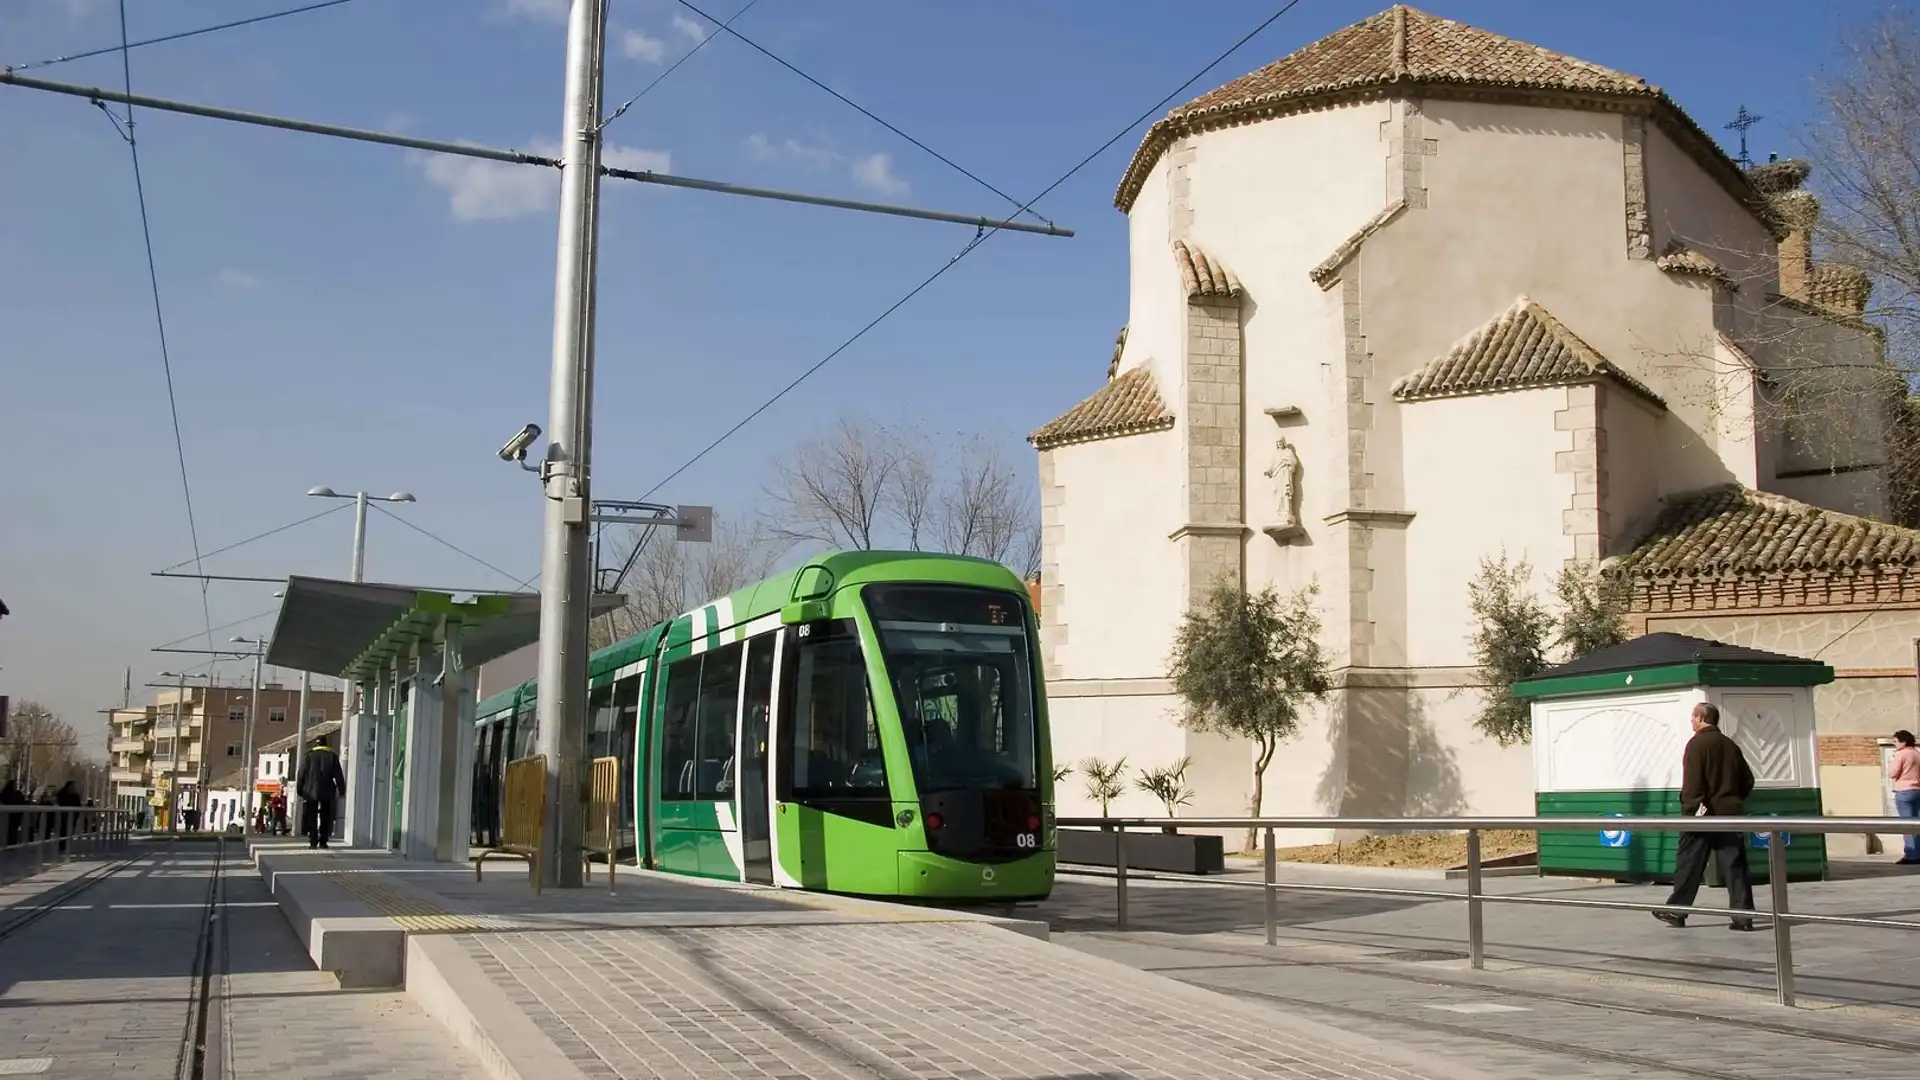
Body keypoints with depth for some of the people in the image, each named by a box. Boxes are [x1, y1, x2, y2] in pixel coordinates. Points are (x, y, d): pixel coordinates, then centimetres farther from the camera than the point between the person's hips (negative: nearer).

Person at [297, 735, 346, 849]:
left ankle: (313, 842, -5)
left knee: (312, 818, 2)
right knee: (325, 818, 8)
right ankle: (323, 841, 4)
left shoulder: (309, 755, 2)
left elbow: (302, 774, 1)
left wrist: (300, 791, 6)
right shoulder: (332, 756, 4)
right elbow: (338, 775, 3)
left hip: (311, 791, -1)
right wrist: (341, 790, 7)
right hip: (327, 792, 1)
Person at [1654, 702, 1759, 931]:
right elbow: (1747, 781, 14)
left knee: (1689, 865, 3)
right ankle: (1742, 916, -2)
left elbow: (1692, 782, -17)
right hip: (1730, 813, 5)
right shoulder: (1731, 745, 12)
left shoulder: (1697, 743, -8)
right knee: (1735, 867, 2)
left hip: (1703, 815, -5)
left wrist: (1690, 809, -15)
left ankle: (1676, 910, 9)